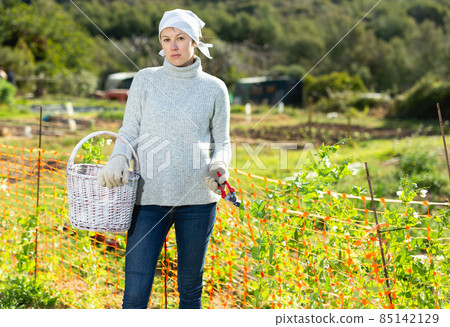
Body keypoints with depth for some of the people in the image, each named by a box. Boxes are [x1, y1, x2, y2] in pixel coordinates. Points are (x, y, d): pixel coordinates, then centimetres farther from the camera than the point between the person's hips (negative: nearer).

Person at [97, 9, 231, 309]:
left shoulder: (214, 88, 5)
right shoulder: (145, 80, 5)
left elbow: (222, 143, 11)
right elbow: (129, 133, 6)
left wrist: (219, 167, -11)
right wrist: (118, 159, -15)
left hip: (197, 198, 1)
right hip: (150, 197, 0)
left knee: (190, 288, 12)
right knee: (135, 294, -5)